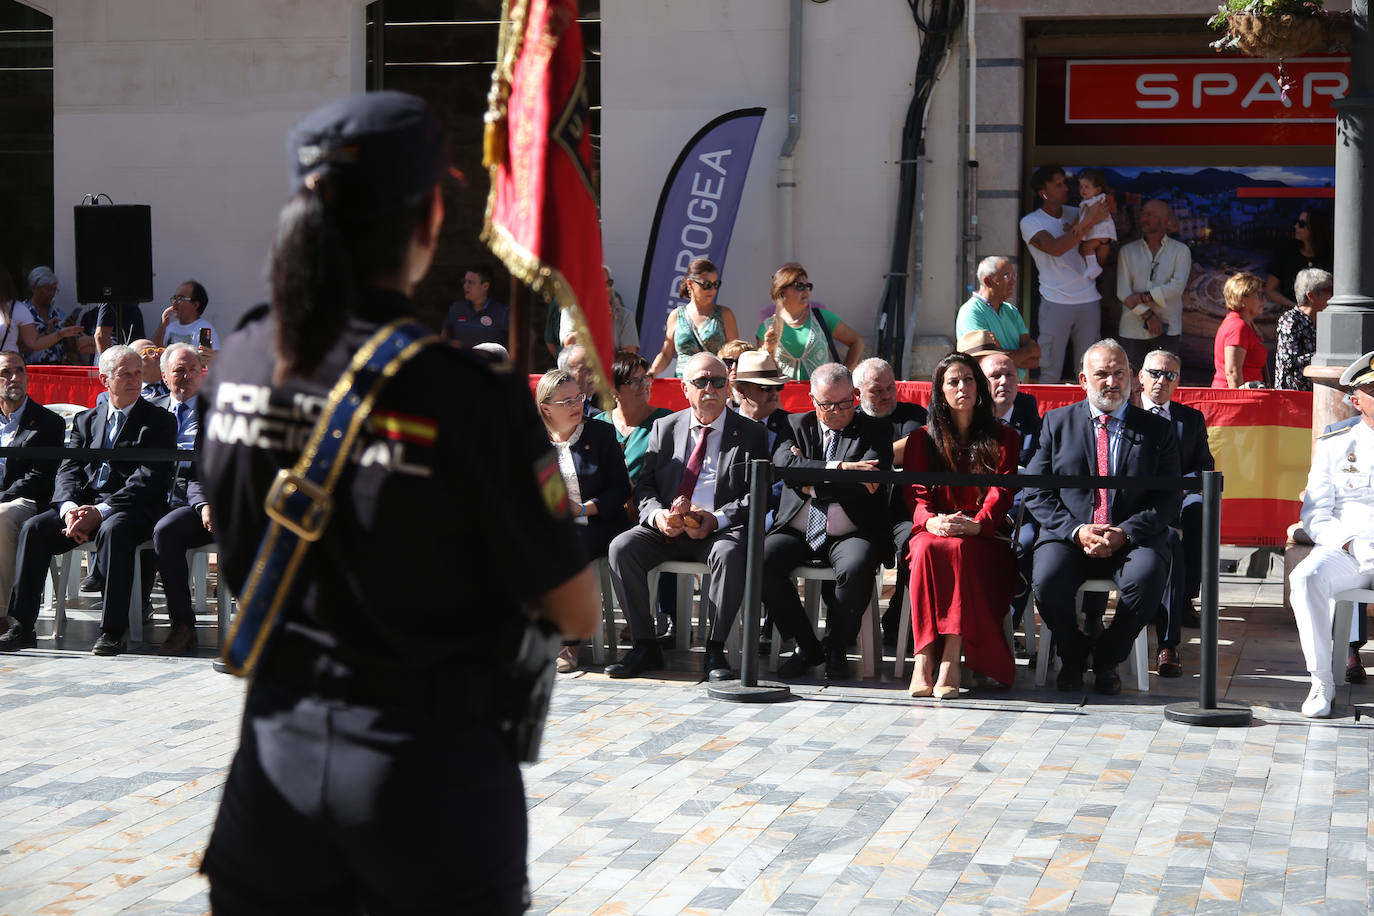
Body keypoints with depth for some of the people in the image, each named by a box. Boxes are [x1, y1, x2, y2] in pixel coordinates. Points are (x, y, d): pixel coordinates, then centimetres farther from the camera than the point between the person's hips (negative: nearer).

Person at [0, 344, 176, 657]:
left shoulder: (159, 421, 6)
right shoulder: (86, 420, 21)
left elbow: (150, 478, -7)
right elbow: (69, 470, 11)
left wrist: (101, 511, -18)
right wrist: (69, 508, -13)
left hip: (131, 509, -4)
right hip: (82, 505, 4)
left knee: (113, 531, -37)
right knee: (34, 528, -20)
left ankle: (113, 631, -35)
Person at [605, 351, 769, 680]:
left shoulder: (750, 434, 8)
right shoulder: (664, 428, 15)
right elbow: (644, 487, 12)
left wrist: (717, 519, -17)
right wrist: (657, 515, -11)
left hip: (721, 530, -3)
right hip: (666, 530, 3)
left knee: (730, 553, -37)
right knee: (621, 547, -24)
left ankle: (715, 649, -23)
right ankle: (644, 646, -16)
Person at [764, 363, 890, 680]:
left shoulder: (875, 430, 7)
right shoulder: (797, 425, 13)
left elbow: (869, 481, -9)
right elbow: (783, 464, -8)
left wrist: (812, 485, -8)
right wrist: (840, 468, -18)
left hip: (850, 535, -3)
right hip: (797, 533, 3)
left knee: (856, 567, -36)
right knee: (761, 559, -26)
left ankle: (837, 647, -8)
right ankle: (807, 646, -9)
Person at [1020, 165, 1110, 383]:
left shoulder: (1077, 214, 12)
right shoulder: (1030, 222, -1)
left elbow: (1100, 259, 14)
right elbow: (1056, 248, -19)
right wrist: (1087, 223, -18)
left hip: (1088, 300, 4)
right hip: (1056, 302, -4)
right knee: (1050, 371, -5)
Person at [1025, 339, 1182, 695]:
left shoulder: (1157, 430, 11)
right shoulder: (1057, 422, 12)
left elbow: (1168, 498, 4)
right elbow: (1036, 492, 6)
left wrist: (1125, 533, -13)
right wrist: (1076, 530, -11)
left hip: (1133, 539, 0)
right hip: (1069, 535, 0)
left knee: (1147, 579, -33)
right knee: (1048, 579, -31)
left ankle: (1107, 659, -6)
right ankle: (1072, 656, 1)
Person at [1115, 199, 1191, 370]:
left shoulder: (1180, 251, 7)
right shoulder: (1127, 251, 11)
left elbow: (1177, 287, -7)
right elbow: (1123, 292, 0)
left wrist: (1144, 297, -13)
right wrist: (1148, 315, -10)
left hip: (1167, 329, -1)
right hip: (1132, 329, 1)